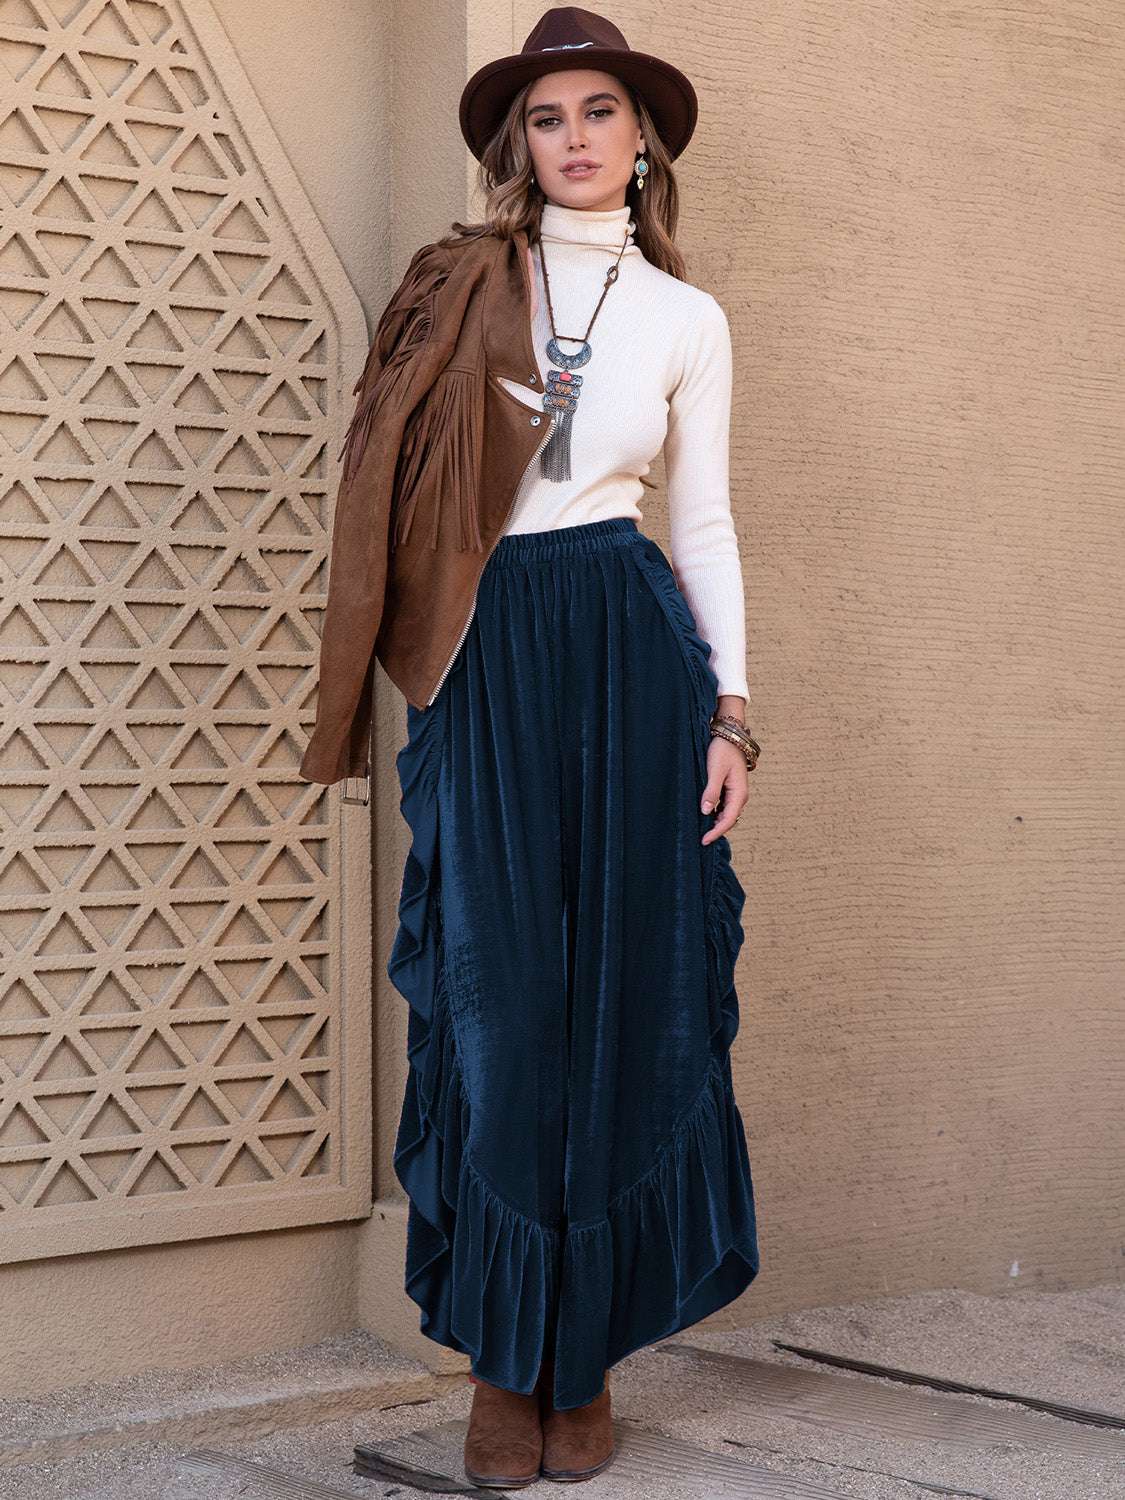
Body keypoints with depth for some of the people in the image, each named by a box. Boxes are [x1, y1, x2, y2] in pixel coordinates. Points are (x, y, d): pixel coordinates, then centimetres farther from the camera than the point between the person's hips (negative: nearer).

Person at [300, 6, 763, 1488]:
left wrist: (729, 708, 1)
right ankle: (504, 1355, 11)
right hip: (484, 657, 0)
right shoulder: (462, 282, 9)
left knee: (623, 991, 0)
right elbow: (401, 476, 9)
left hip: (627, 645, 1)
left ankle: (584, 1354, 12)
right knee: (497, 995, -1)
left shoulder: (688, 320, 10)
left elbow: (707, 526, 10)